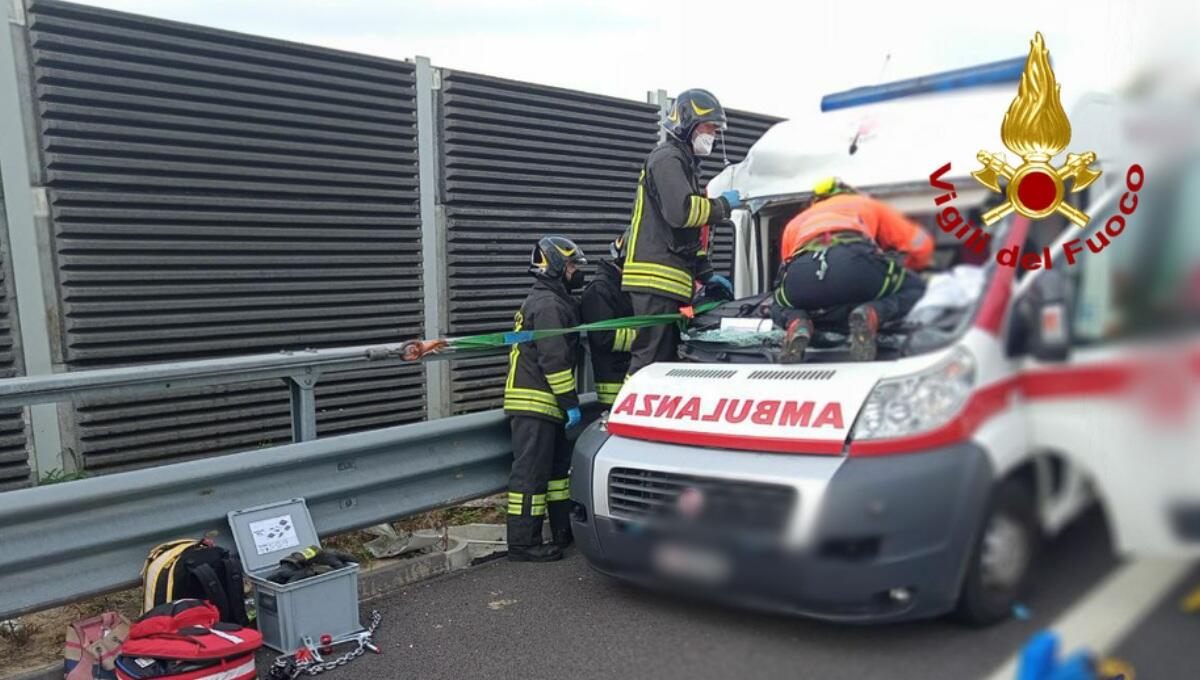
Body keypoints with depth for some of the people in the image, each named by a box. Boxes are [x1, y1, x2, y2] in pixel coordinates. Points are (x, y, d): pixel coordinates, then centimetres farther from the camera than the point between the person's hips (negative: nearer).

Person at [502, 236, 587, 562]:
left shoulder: (551, 300, 22)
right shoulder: (549, 304, -13)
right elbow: (554, 358, -21)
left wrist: (566, 401, 25)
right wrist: (571, 402, -17)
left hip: (542, 403, 11)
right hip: (534, 402, -11)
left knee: (558, 465, 17)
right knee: (531, 471, -6)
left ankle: (564, 530, 28)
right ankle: (522, 542, 0)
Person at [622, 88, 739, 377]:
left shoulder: (684, 164, 29)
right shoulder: (667, 159, -4)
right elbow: (681, 212, -22)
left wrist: (706, 273, 20)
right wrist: (723, 205, -6)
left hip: (671, 280, 10)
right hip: (657, 278, -10)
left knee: (666, 358, 9)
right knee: (651, 360, -13)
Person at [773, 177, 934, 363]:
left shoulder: (795, 222, 41)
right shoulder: (868, 205, 39)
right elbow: (920, 245, 36)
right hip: (854, 262, -2)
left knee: (780, 306, 35)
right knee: (915, 291, 23)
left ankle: (797, 323, -3)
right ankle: (871, 314, -10)